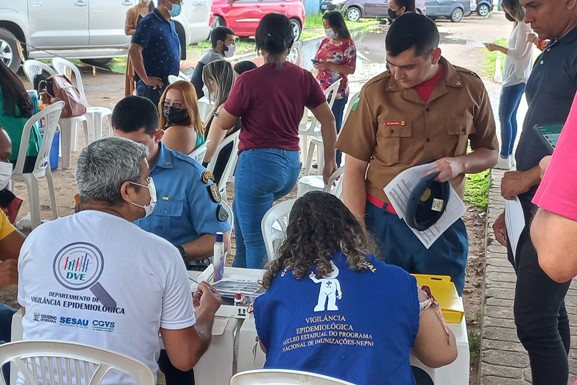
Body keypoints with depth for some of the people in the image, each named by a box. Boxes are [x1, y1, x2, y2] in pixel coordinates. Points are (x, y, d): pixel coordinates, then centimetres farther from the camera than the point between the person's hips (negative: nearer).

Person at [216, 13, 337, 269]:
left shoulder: (249, 80, -13)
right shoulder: (303, 77, 0)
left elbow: (225, 123, -2)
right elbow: (328, 119, 5)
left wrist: (223, 107, 18)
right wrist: (330, 160, 16)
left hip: (258, 162, -7)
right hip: (291, 163, 7)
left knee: (256, 241, 5)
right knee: (243, 211, 31)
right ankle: (241, 272, 42)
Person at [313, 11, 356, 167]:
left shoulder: (348, 44, -10)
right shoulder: (325, 41, 9)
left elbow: (351, 69, -15)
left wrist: (329, 65, -22)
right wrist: (317, 64, -5)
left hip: (337, 93, -7)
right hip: (322, 91, 7)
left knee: (334, 127, -1)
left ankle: (335, 164, 7)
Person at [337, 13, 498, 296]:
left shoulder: (470, 89, -3)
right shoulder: (375, 92, -6)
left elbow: (490, 153, 9)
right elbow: (354, 167, -2)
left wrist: (461, 163, -13)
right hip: (383, 222, -1)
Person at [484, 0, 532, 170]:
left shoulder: (523, 26, -16)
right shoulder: (521, 25, 14)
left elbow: (519, 53, -20)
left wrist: (497, 47, -14)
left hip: (516, 79, -10)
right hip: (515, 78, 10)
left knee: (504, 117, -7)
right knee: (510, 116, 12)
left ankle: (504, 157, -2)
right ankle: (508, 154, 18)